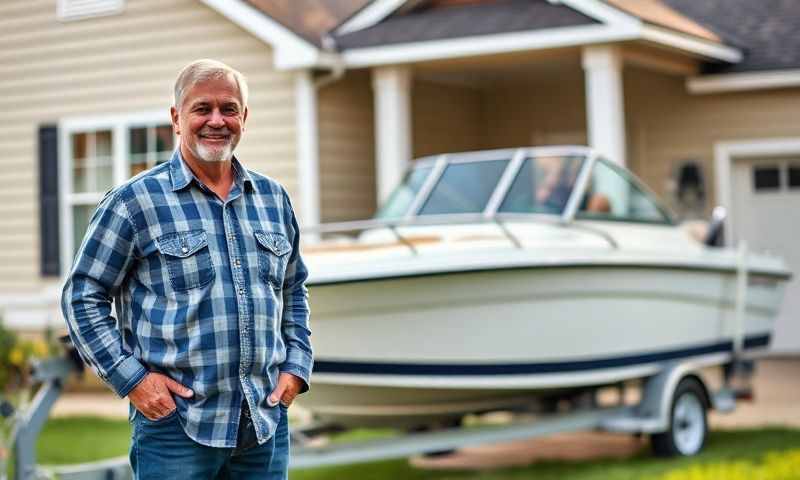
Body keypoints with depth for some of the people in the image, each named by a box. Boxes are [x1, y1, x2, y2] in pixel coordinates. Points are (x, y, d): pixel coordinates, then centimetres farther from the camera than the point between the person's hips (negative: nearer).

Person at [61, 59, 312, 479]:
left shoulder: (273, 197, 12)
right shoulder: (135, 201, -3)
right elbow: (82, 297, -2)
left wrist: (296, 367, 9)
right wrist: (131, 378, -9)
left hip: (267, 425, 5)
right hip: (176, 423, -4)